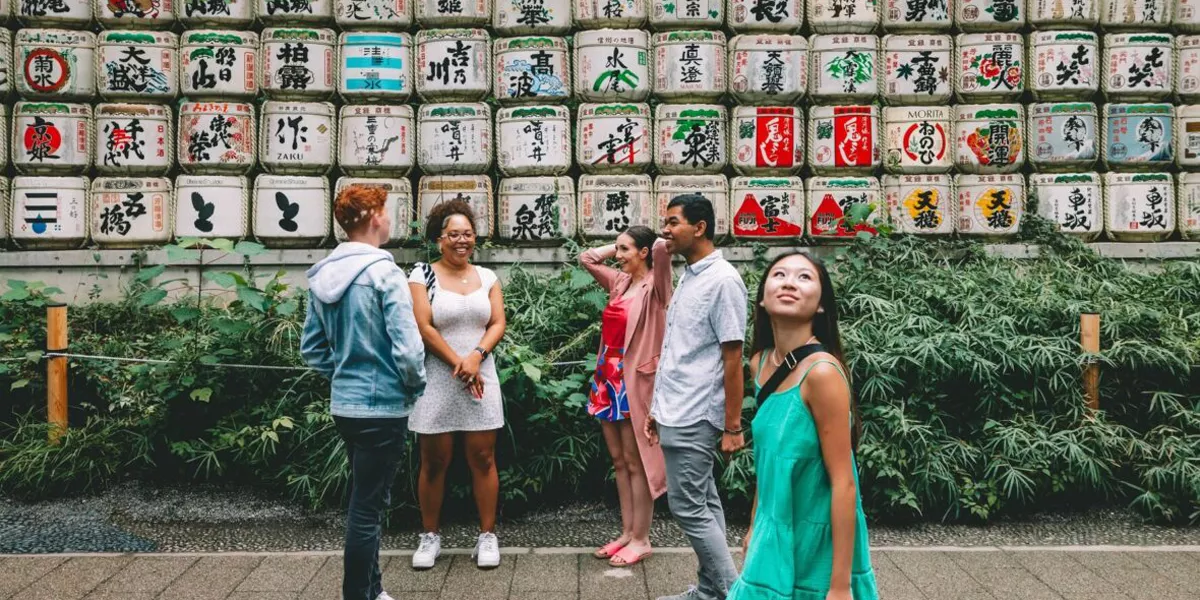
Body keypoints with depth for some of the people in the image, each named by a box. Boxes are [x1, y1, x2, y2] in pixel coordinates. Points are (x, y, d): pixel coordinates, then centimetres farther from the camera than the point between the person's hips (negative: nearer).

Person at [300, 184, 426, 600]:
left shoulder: (321, 276, 6)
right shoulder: (384, 273, -18)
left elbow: (311, 349, 11)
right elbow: (408, 349, -22)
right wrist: (416, 385, -5)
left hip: (343, 404, 8)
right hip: (382, 406, -8)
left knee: (365, 500, 20)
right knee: (367, 508, 1)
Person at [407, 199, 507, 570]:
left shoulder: (487, 277, 10)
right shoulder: (422, 275, -1)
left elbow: (498, 324, 4)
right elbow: (423, 327, -8)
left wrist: (475, 357, -13)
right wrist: (458, 364, -12)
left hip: (481, 377, 3)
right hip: (437, 379, -2)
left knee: (483, 458, 3)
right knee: (434, 461, 5)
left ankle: (487, 535, 12)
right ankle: (430, 535, 17)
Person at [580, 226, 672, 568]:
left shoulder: (654, 286, -11)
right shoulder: (620, 282, 10)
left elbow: (663, 247, -28)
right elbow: (587, 258, 22)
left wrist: (656, 243, -6)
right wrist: (618, 246, 13)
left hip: (634, 378, -8)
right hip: (608, 376, 8)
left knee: (636, 461, 0)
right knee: (618, 461, 12)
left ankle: (641, 539, 9)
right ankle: (627, 533, 21)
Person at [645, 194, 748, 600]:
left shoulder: (722, 280, -14)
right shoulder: (689, 277, 13)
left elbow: (732, 358, -16)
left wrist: (732, 426, -17)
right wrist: (659, 408, 19)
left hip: (694, 417, -9)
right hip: (677, 414, 9)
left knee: (688, 507, -4)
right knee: (703, 503, 14)